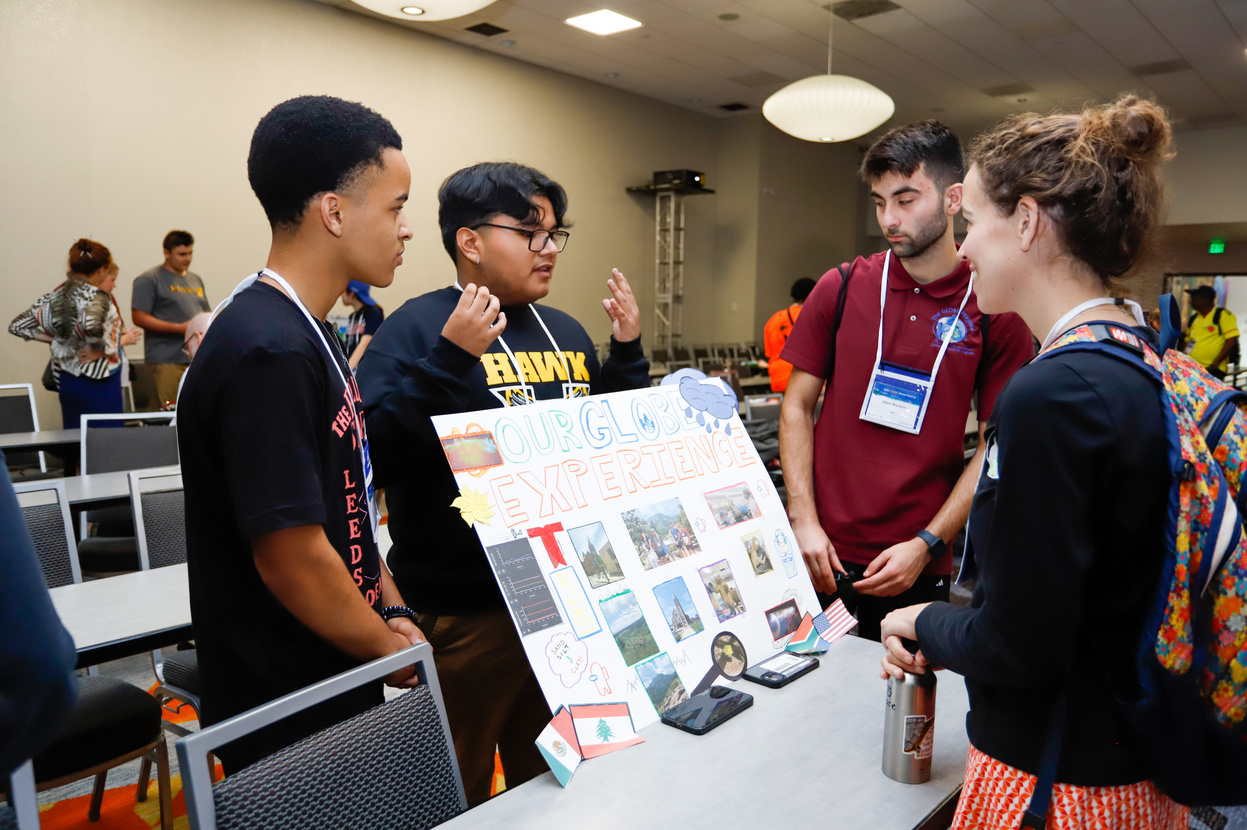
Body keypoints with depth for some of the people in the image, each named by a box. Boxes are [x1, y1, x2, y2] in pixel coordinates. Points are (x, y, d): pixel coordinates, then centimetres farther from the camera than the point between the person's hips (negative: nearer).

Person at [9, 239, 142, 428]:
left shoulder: (55, 295, 8)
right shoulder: (97, 296, -14)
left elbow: (17, 326, 11)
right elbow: (92, 326, -34)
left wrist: (57, 339, 9)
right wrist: (101, 350, -16)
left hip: (65, 382, 8)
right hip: (99, 383, -8)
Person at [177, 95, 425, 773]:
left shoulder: (310, 334, 7)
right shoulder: (269, 354, -25)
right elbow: (293, 558, -26)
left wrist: (391, 609, 4)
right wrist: (392, 650, -11)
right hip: (289, 718, -9)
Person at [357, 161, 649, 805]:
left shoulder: (566, 332, 10)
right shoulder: (416, 329, -10)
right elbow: (377, 449, -23)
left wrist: (628, 352, 5)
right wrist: (451, 357, -30)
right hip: (465, 609, -6)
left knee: (551, 779, 25)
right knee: (455, 797, 14)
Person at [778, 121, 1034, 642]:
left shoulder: (996, 311, -4)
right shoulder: (841, 288, 0)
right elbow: (796, 408, 2)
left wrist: (926, 545, -10)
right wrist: (803, 520, -7)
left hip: (920, 564, -1)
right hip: (822, 552, 1)